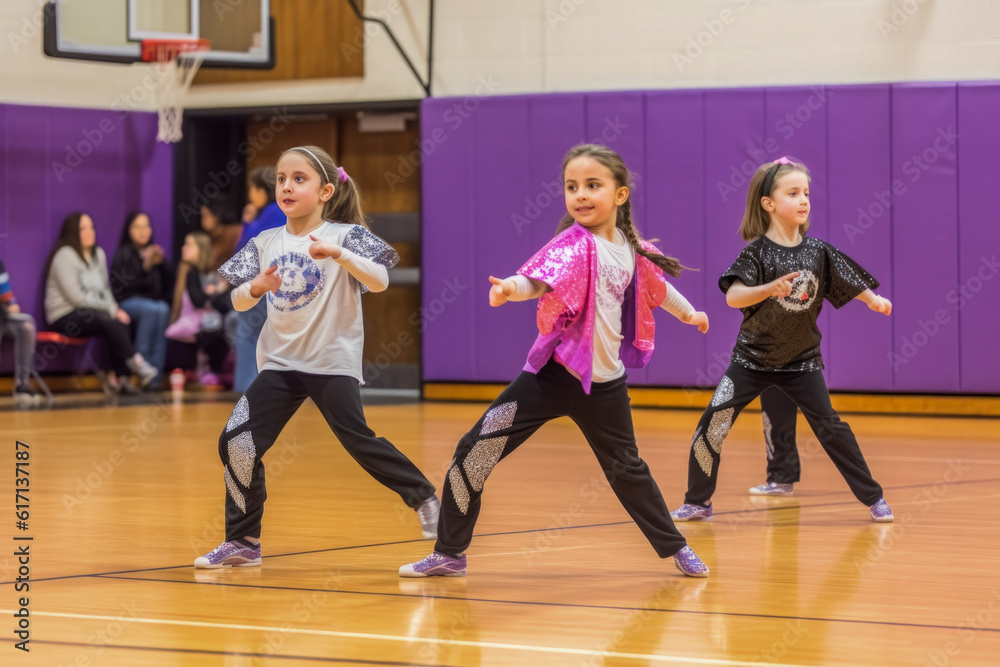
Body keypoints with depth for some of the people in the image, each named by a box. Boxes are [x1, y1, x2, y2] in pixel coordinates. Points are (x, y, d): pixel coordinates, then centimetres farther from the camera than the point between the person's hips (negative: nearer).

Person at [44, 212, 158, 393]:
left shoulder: (98, 254, 15)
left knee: (121, 323, -25)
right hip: (65, 316, -6)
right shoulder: (65, 255, -9)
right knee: (108, 322, -32)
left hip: (92, 312, 6)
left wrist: (114, 309, -5)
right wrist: (111, 310, -13)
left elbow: (105, 289, 16)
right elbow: (75, 297, -15)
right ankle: (135, 363, -24)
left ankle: (118, 375, -23)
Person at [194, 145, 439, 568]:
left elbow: (379, 281, -19)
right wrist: (256, 288, -17)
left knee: (358, 440, -12)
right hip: (279, 363, 4)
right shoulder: (265, 243, 7)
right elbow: (239, 302, 6)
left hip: (332, 362, -4)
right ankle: (243, 542, 5)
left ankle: (425, 498, 10)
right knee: (236, 443, -5)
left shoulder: (344, 236, -6)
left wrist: (339, 255, -34)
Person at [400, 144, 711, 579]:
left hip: (604, 382, 4)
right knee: (475, 452, -11)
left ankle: (674, 547, 39)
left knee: (627, 469, 19)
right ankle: (450, 554, 1)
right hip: (553, 375, -4)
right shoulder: (573, 244, -15)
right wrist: (510, 289, -58)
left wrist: (687, 313, 42)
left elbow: (653, 285, 25)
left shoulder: (631, 248, 2)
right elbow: (538, 279, -35)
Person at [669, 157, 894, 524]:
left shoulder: (819, 251, -4)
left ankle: (873, 497, 10)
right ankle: (698, 503, 9)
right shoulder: (756, 252, -14)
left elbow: (851, 283, 4)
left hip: (801, 360, 2)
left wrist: (875, 300, -16)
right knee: (712, 425, -7)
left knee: (830, 427, -1)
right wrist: (769, 289, -43)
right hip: (752, 358, -2)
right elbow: (733, 297, -27)